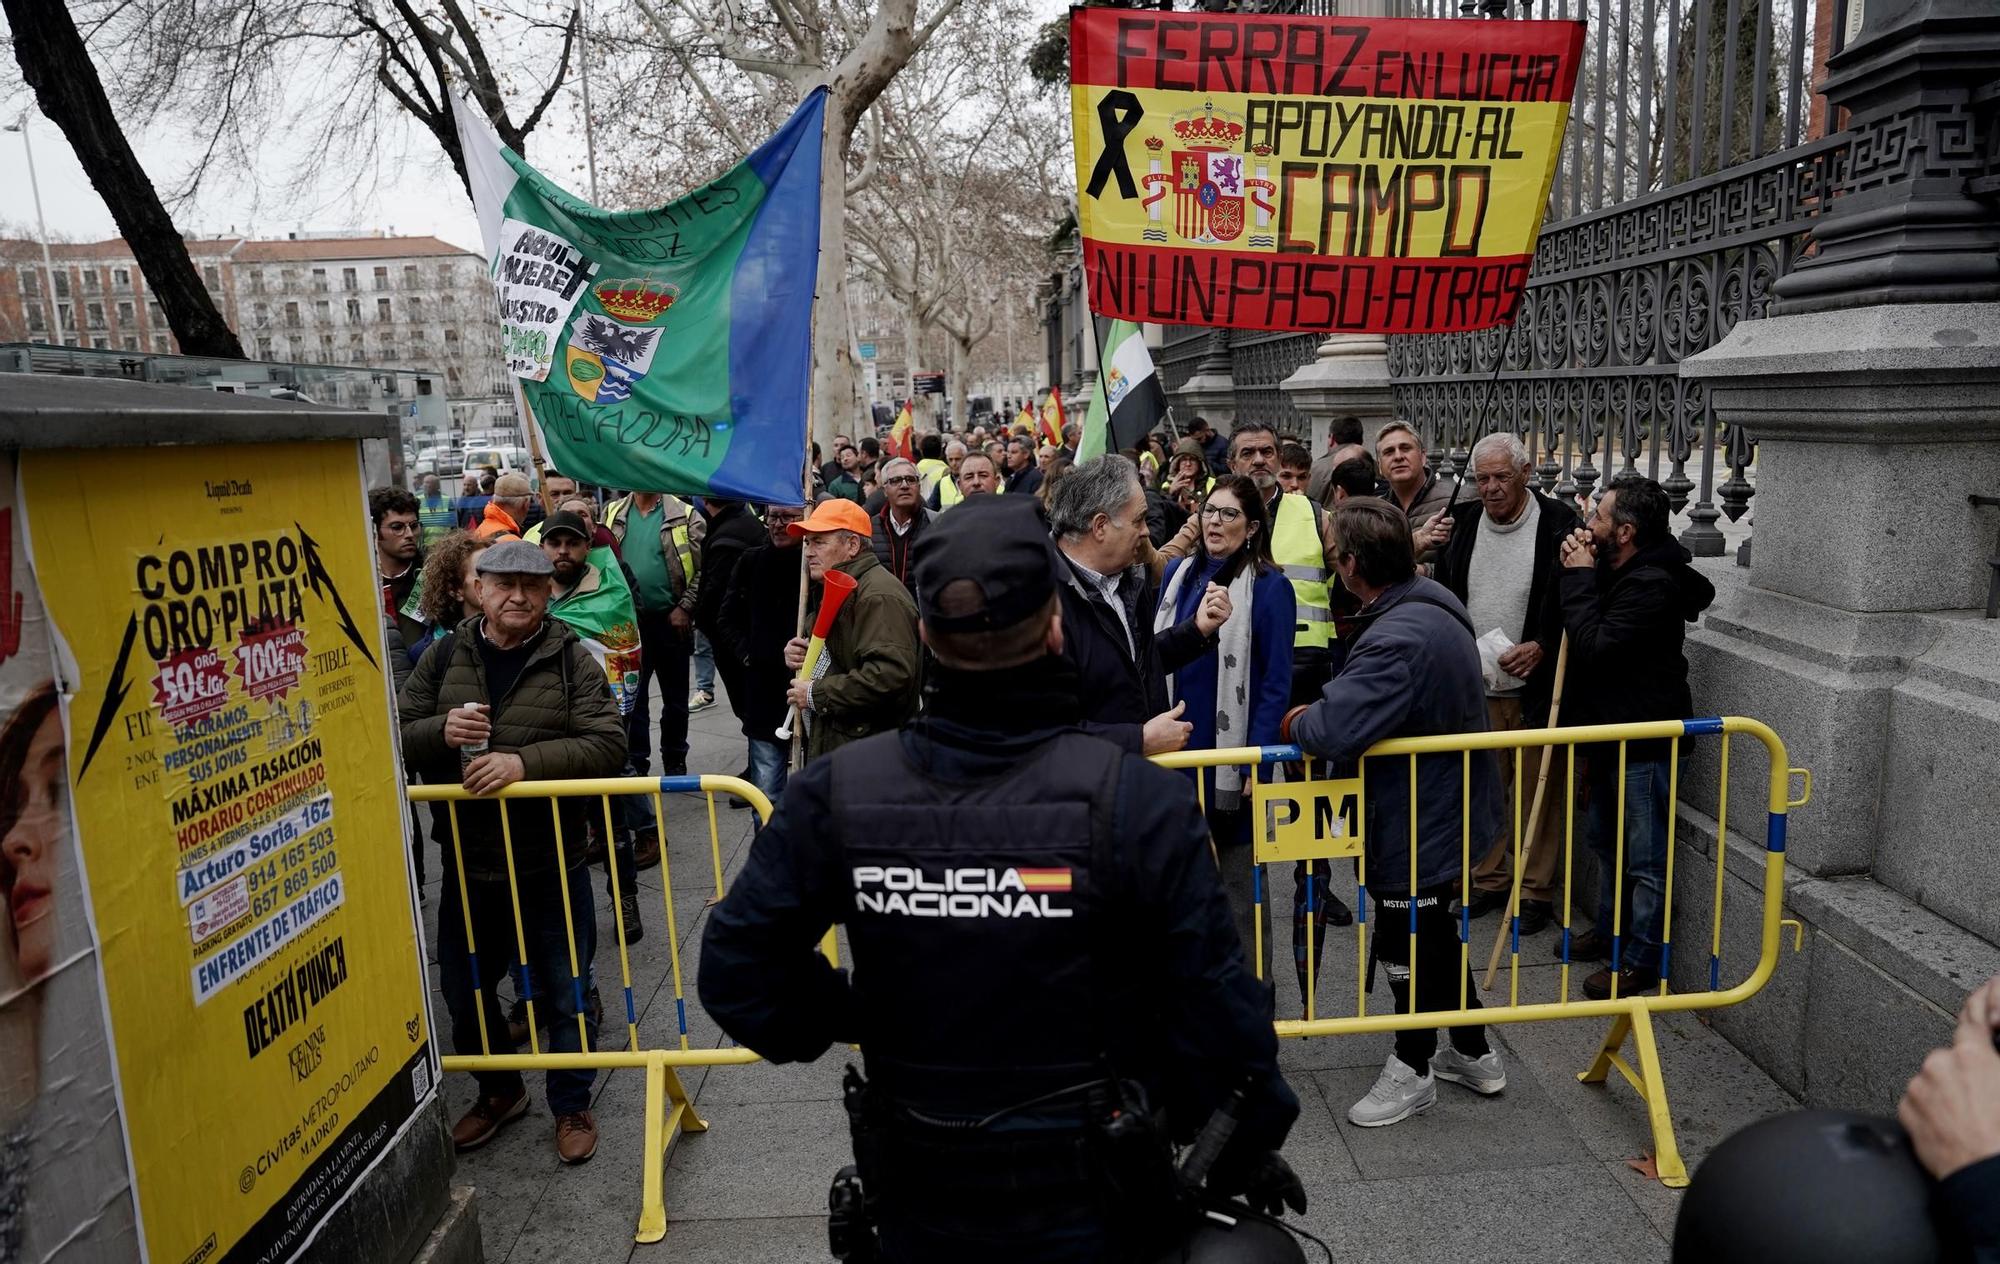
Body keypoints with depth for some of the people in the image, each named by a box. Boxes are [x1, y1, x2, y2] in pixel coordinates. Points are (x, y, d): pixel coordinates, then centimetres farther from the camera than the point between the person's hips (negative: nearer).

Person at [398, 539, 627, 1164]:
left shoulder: (571, 660, -7)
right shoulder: (444, 656, 1)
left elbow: (607, 743, -16)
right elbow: (397, 736, 3)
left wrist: (525, 762, -28)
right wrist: (440, 731, -19)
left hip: (551, 865, -3)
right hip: (468, 863, 3)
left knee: (564, 993, 10)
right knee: (463, 992, 18)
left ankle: (572, 1105, 32)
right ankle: (499, 1091, 43)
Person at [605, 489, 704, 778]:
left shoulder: (684, 516, -4)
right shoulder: (612, 514, 6)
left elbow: (704, 568, -7)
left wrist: (685, 607, -12)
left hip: (671, 622, -2)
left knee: (675, 697, 11)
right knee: (631, 697, 8)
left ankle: (675, 763, 25)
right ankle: (635, 765, 19)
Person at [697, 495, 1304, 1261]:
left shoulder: (835, 795, -16)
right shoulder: (1139, 801, -23)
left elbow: (735, 968, -9)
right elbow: (1216, 1008, -16)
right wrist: (1250, 1152, -1)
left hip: (918, 1201, 2)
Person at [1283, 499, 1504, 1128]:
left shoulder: (1396, 640, -32)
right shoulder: (1434, 604, 2)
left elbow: (1334, 730, -38)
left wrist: (1296, 722, -16)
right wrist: (1317, 715, 3)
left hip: (1413, 823, -10)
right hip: (1447, 804, 10)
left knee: (1408, 941, 9)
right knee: (1433, 931, 24)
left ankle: (1412, 1070, 29)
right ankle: (1473, 1054, 41)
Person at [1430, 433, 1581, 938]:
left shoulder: (1559, 524, -8)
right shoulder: (1461, 522, 5)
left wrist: (1541, 647, -18)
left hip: (1537, 685, -4)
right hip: (1475, 686, 4)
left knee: (1540, 792, 5)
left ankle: (1537, 890, 20)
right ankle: (1490, 879, 27)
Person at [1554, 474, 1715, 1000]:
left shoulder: (1652, 584, -24)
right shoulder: (1614, 570, 7)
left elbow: (1593, 645, -28)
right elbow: (1562, 622, 14)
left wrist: (1579, 578, -19)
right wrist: (1574, 571, -2)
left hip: (1643, 742, -10)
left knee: (1644, 856, 4)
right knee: (1607, 842, 22)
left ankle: (1640, 959, 16)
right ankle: (1610, 933, 38)